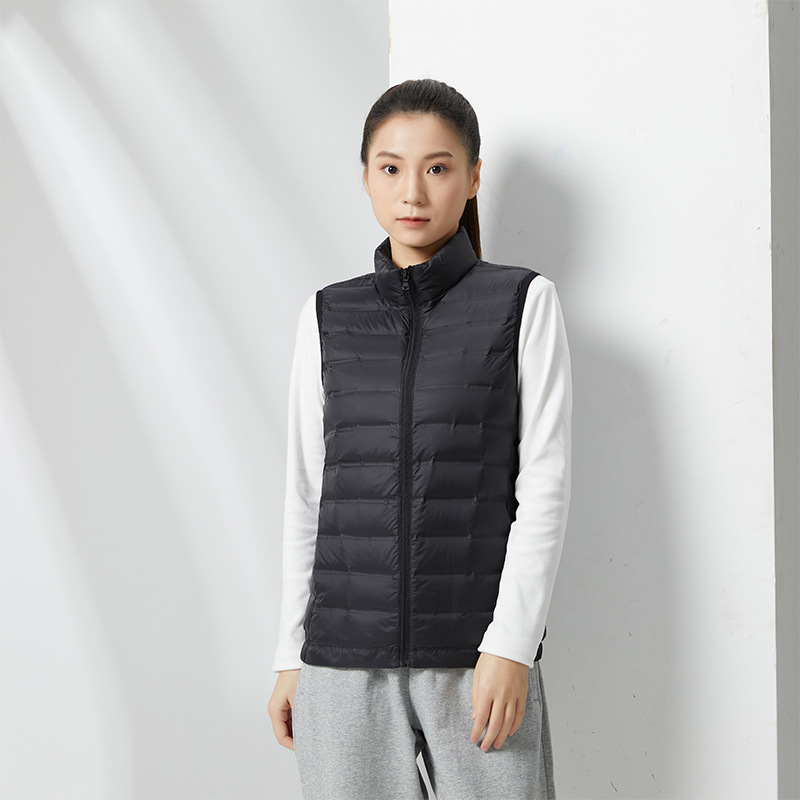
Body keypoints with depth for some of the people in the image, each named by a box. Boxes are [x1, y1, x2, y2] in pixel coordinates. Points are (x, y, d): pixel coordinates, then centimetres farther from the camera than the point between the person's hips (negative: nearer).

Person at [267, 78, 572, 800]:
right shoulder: (328, 317, 10)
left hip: (479, 658, -2)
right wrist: (290, 656, 10)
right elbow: (308, 492, 12)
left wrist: (512, 643, -11)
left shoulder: (524, 302, 2)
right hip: (346, 658, 2)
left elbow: (544, 481, -2)